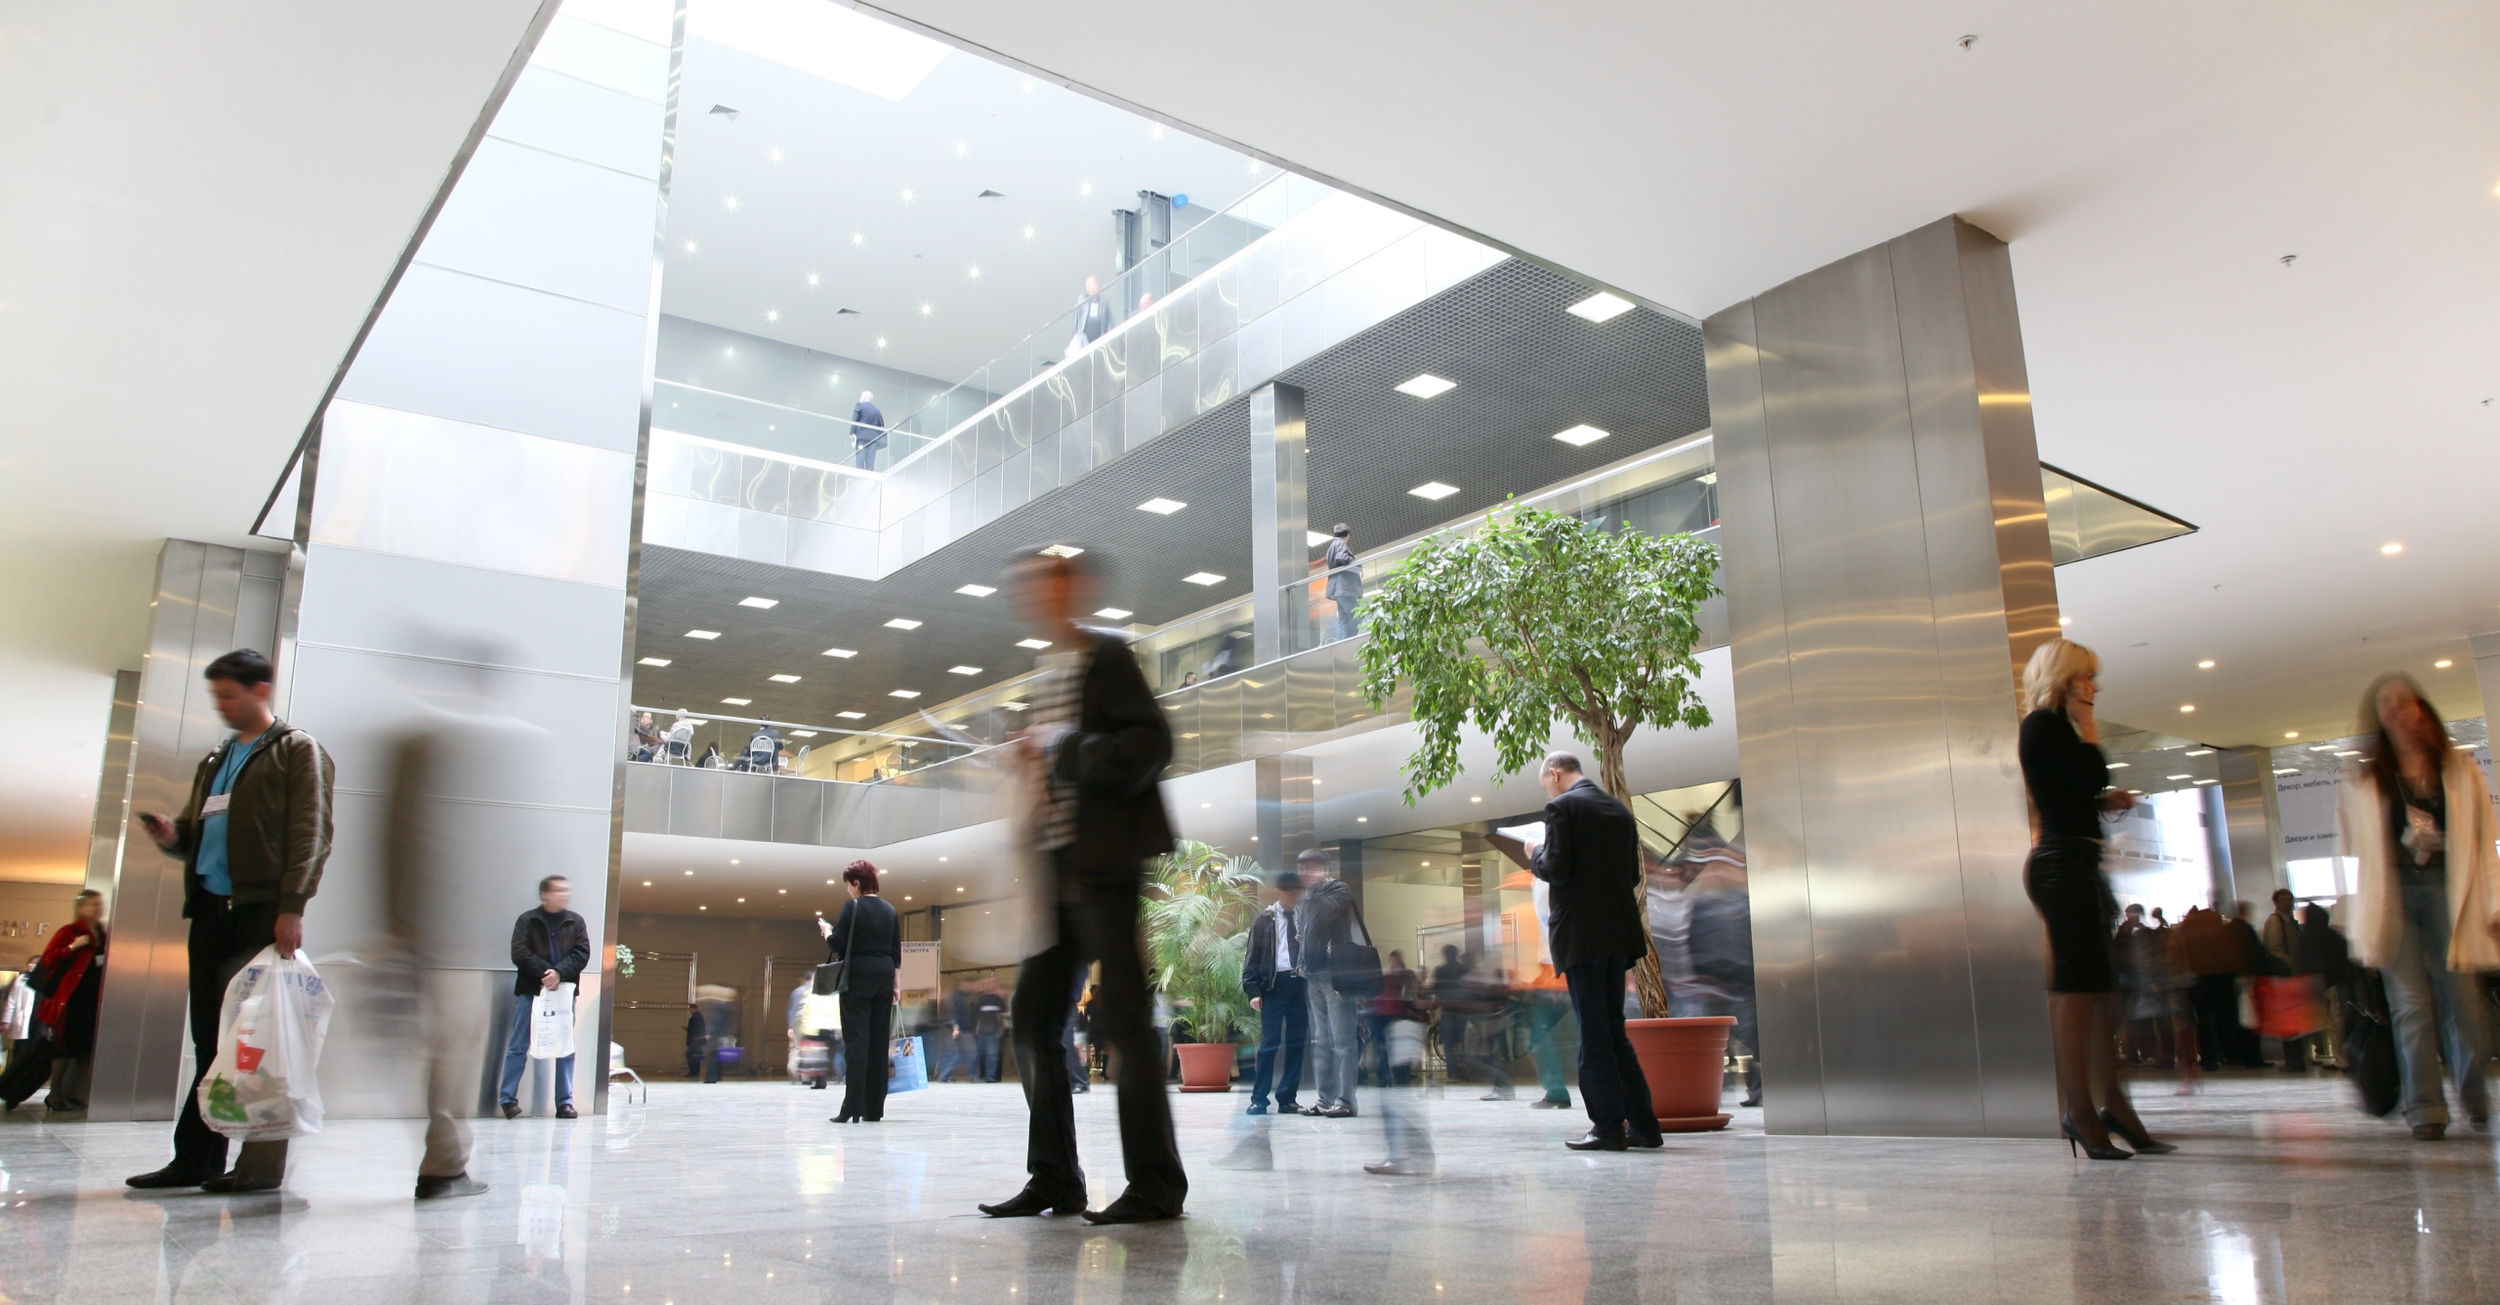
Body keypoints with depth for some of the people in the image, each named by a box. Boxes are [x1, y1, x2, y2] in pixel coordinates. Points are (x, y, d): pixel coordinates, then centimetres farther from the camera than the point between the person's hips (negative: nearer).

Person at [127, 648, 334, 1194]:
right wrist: (173, 833, 3)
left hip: (260, 912, -7)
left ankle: (262, 1163, -3)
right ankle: (195, 1159, 14)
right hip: (210, 909, 7)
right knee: (210, 1037, 9)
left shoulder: (296, 750, 1)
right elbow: (198, 831, 27)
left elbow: (309, 834, -8)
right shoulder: (215, 761, 25)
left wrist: (292, 907, -18)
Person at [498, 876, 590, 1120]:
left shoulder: (576, 922, 8)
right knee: (518, 1047, 1)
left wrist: (559, 973, -18)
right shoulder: (527, 921, 2)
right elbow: (519, 954, -8)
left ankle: (564, 1102, 9)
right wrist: (546, 972, -18)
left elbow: (582, 954, -1)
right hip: (530, 991, -2)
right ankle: (507, 1099, 8)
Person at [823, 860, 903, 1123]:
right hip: (884, 977, 6)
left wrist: (826, 929, 10)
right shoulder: (889, 910, 11)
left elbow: (836, 944, -10)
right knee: (879, 1040, 7)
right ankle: (874, 1109, 9)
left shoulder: (852, 907, -8)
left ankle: (852, 1108, -11)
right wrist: (896, 984, 15)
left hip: (858, 976, -6)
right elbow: (896, 951, 12)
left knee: (856, 1040, -7)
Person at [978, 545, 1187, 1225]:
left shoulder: (1106, 656, -4)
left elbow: (1151, 743, -15)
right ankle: (1053, 1176, 16)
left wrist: (1066, 750, -15)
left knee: (1121, 1017, -7)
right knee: (1033, 1015, 7)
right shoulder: (1047, 675, 20)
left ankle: (1156, 1182, 2)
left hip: (1106, 864, -8)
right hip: (1058, 872, 9)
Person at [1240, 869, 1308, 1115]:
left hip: (1301, 984, 3)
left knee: (1297, 1044, 4)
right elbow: (1252, 956, 3)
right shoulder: (1263, 920, 6)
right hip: (1274, 984, -2)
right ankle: (1259, 1099, 2)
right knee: (1269, 1044, -4)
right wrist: (1253, 990, -7)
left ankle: (1288, 1099, 11)